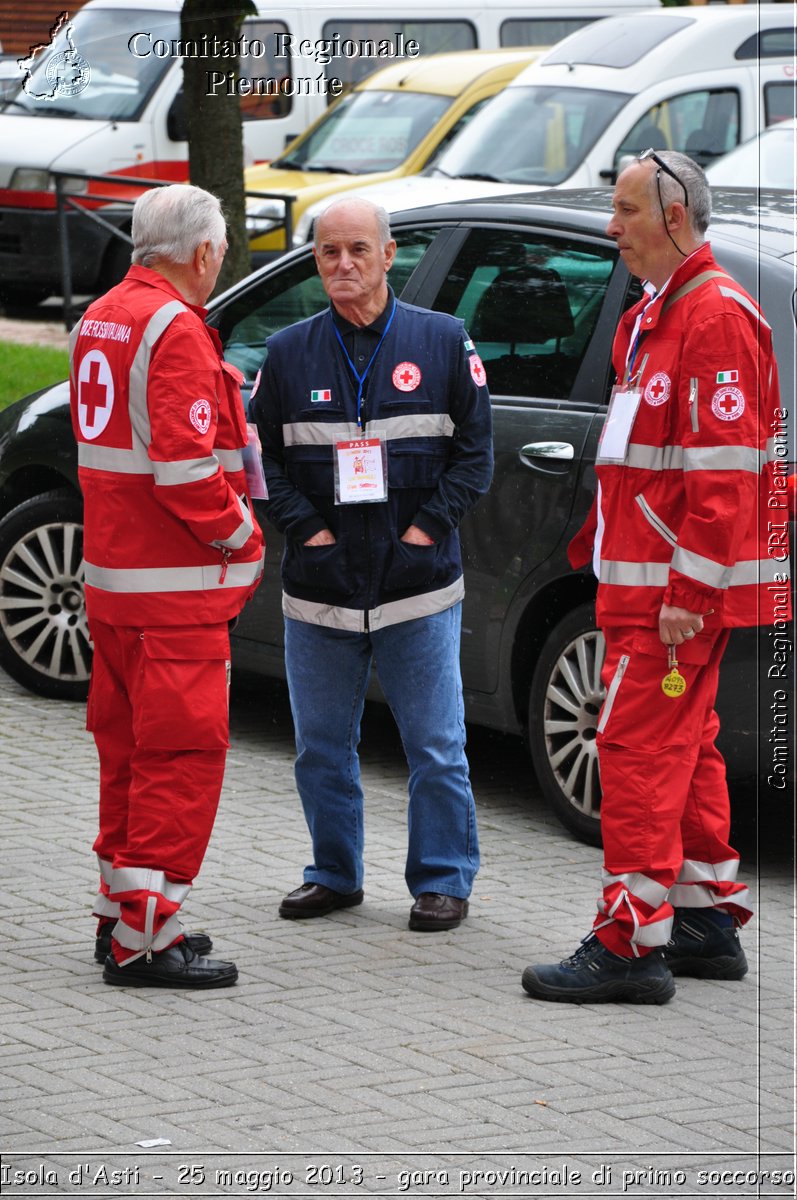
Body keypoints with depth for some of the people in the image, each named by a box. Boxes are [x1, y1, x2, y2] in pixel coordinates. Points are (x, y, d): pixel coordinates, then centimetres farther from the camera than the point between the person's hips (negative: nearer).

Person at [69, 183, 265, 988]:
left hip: (111, 573, 9)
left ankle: (120, 910, 24)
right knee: (180, 752, -6)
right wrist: (240, 534, -11)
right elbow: (184, 466, -24)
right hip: (174, 588, -9)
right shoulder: (176, 329, -18)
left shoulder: (102, 318, 12)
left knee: (129, 744, 17)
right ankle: (144, 938, -7)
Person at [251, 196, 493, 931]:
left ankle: (443, 879, 11)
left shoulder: (443, 343, 2)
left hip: (420, 589, -2)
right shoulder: (290, 353, 7)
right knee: (321, 746, 10)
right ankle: (335, 875, 23)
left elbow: (476, 451, 3)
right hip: (319, 590, 2)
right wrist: (306, 527, -5)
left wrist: (429, 526, -7)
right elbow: (263, 456, 7)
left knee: (436, 746, 1)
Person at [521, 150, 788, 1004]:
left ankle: (630, 944, -11)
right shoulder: (653, 317, 18)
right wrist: (597, 544, 24)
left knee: (638, 749, -11)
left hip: (676, 593, -11)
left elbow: (722, 472, -21)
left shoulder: (714, 317, -15)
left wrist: (687, 594, -24)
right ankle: (708, 921, 22)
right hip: (644, 582, 11)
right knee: (682, 750, 14)